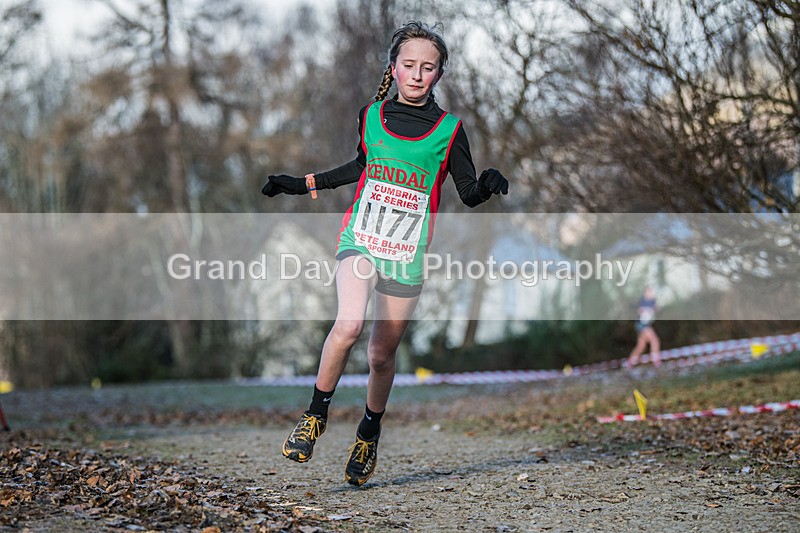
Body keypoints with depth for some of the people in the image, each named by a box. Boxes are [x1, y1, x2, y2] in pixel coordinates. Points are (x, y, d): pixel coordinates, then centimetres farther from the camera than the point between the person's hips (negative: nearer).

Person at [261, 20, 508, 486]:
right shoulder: (371, 116, 7)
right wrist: (304, 184, 27)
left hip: (408, 253, 0)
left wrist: (489, 185, -18)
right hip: (361, 238, 0)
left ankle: (369, 435, 31)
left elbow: (469, 193, 4)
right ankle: (316, 415, -5)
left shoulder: (449, 129, 2)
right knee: (349, 326, -25)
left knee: (382, 353, 5)